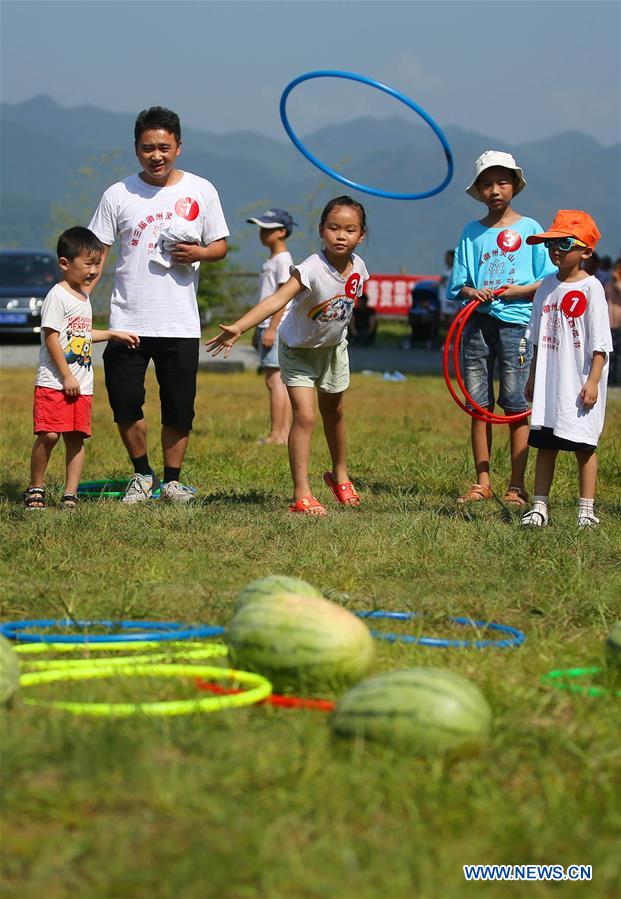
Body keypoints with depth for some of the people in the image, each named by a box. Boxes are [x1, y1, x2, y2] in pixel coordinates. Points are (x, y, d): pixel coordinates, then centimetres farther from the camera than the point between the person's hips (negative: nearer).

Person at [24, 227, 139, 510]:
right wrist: (66, 376, -16)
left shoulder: (84, 298, 17)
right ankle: (35, 489, 2)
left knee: (76, 438, 4)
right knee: (49, 435, -12)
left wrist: (114, 335, 30)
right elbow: (51, 337, -14)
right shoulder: (58, 296, -10)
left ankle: (70, 494, 8)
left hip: (81, 386, 8)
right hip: (54, 383, -8)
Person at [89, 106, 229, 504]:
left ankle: (173, 480, 20)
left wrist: (198, 253, -13)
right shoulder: (118, 195, 1)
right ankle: (142, 474, 21)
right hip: (127, 319, 0)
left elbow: (221, 246, 10)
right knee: (125, 404, 0)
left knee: (179, 409, 4)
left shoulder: (201, 191, 3)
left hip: (180, 323, 0)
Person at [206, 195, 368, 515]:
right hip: (298, 349, -6)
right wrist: (238, 328, -60)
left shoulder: (357, 266, -17)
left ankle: (340, 475, 44)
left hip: (333, 347, 6)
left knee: (333, 412, 22)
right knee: (304, 416, -15)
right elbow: (276, 300, -48)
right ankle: (301, 495, -13)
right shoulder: (311, 269, -36)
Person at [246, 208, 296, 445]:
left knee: (274, 379, -12)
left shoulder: (283, 260, -10)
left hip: (277, 327, -10)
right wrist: (259, 330, 25)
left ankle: (276, 434, -13)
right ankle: (285, 432, 10)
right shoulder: (271, 261, 20)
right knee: (281, 381, 9)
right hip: (268, 326, 10)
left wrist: (272, 328, -21)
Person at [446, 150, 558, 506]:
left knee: (514, 402, -3)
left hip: (515, 321, -3)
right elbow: (459, 283, 11)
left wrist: (521, 290, -13)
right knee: (479, 402, 4)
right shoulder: (471, 232, 11)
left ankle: (517, 486, 0)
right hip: (477, 322, 3)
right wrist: (470, 292, -10)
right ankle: (483, 481, 12)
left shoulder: (530, 229, 4)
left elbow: (548, 280, 2)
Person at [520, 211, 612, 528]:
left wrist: (593, 381, -16)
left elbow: (600, 343, -10)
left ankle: (586, 510, 8)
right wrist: (533, 376, 16)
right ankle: (539, 506, 12)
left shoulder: (590, 288, -8)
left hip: (579, 383, -5)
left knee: (583, 445, 1)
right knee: (544, 444, 7)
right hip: (549, 381, 6)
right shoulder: (547, 287, 10)